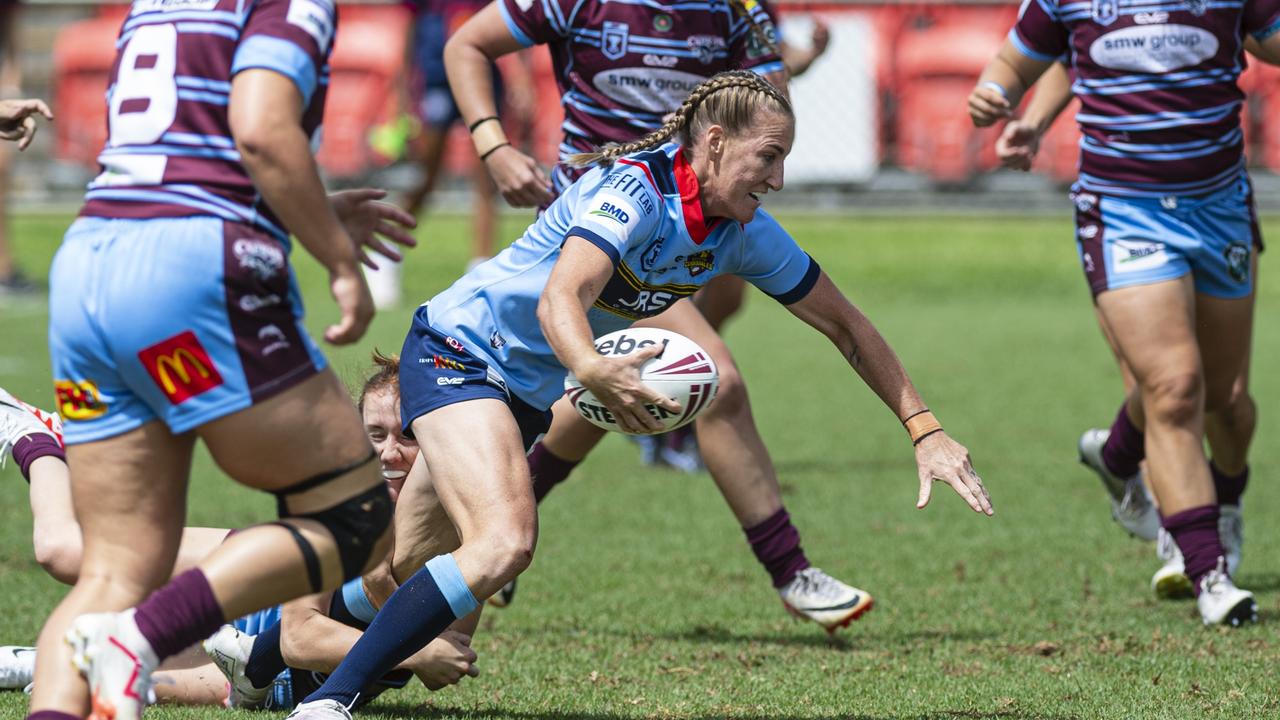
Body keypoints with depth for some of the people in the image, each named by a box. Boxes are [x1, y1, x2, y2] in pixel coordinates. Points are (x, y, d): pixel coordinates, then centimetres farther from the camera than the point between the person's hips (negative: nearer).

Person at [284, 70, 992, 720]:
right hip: (457, 352, -8)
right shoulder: (634, 189, -26)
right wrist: (592, 370, -61)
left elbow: (845, 327, 8)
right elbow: (559, 299, -40)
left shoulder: (743, 233, -3)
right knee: (505, 540, -29)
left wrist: (926, 431, 1)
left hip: (526, 391, 8)